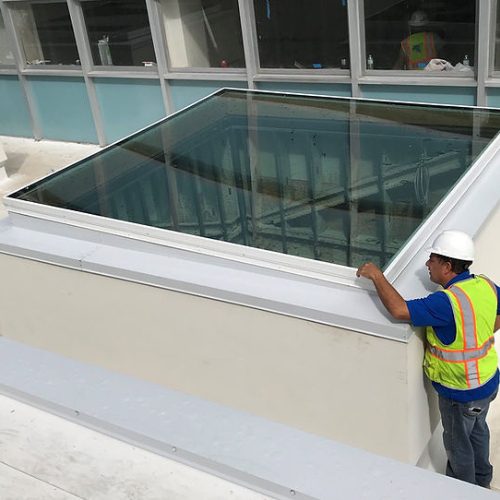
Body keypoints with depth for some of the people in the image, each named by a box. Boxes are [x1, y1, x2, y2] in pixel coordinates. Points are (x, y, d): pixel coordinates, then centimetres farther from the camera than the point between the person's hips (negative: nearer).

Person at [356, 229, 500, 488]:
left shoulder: (447, 302, -36)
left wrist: (376, 276, -30)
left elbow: (399, 309, -41)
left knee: (458, 442, 19)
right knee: (477, 428, 31)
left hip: (461, 392, -8)